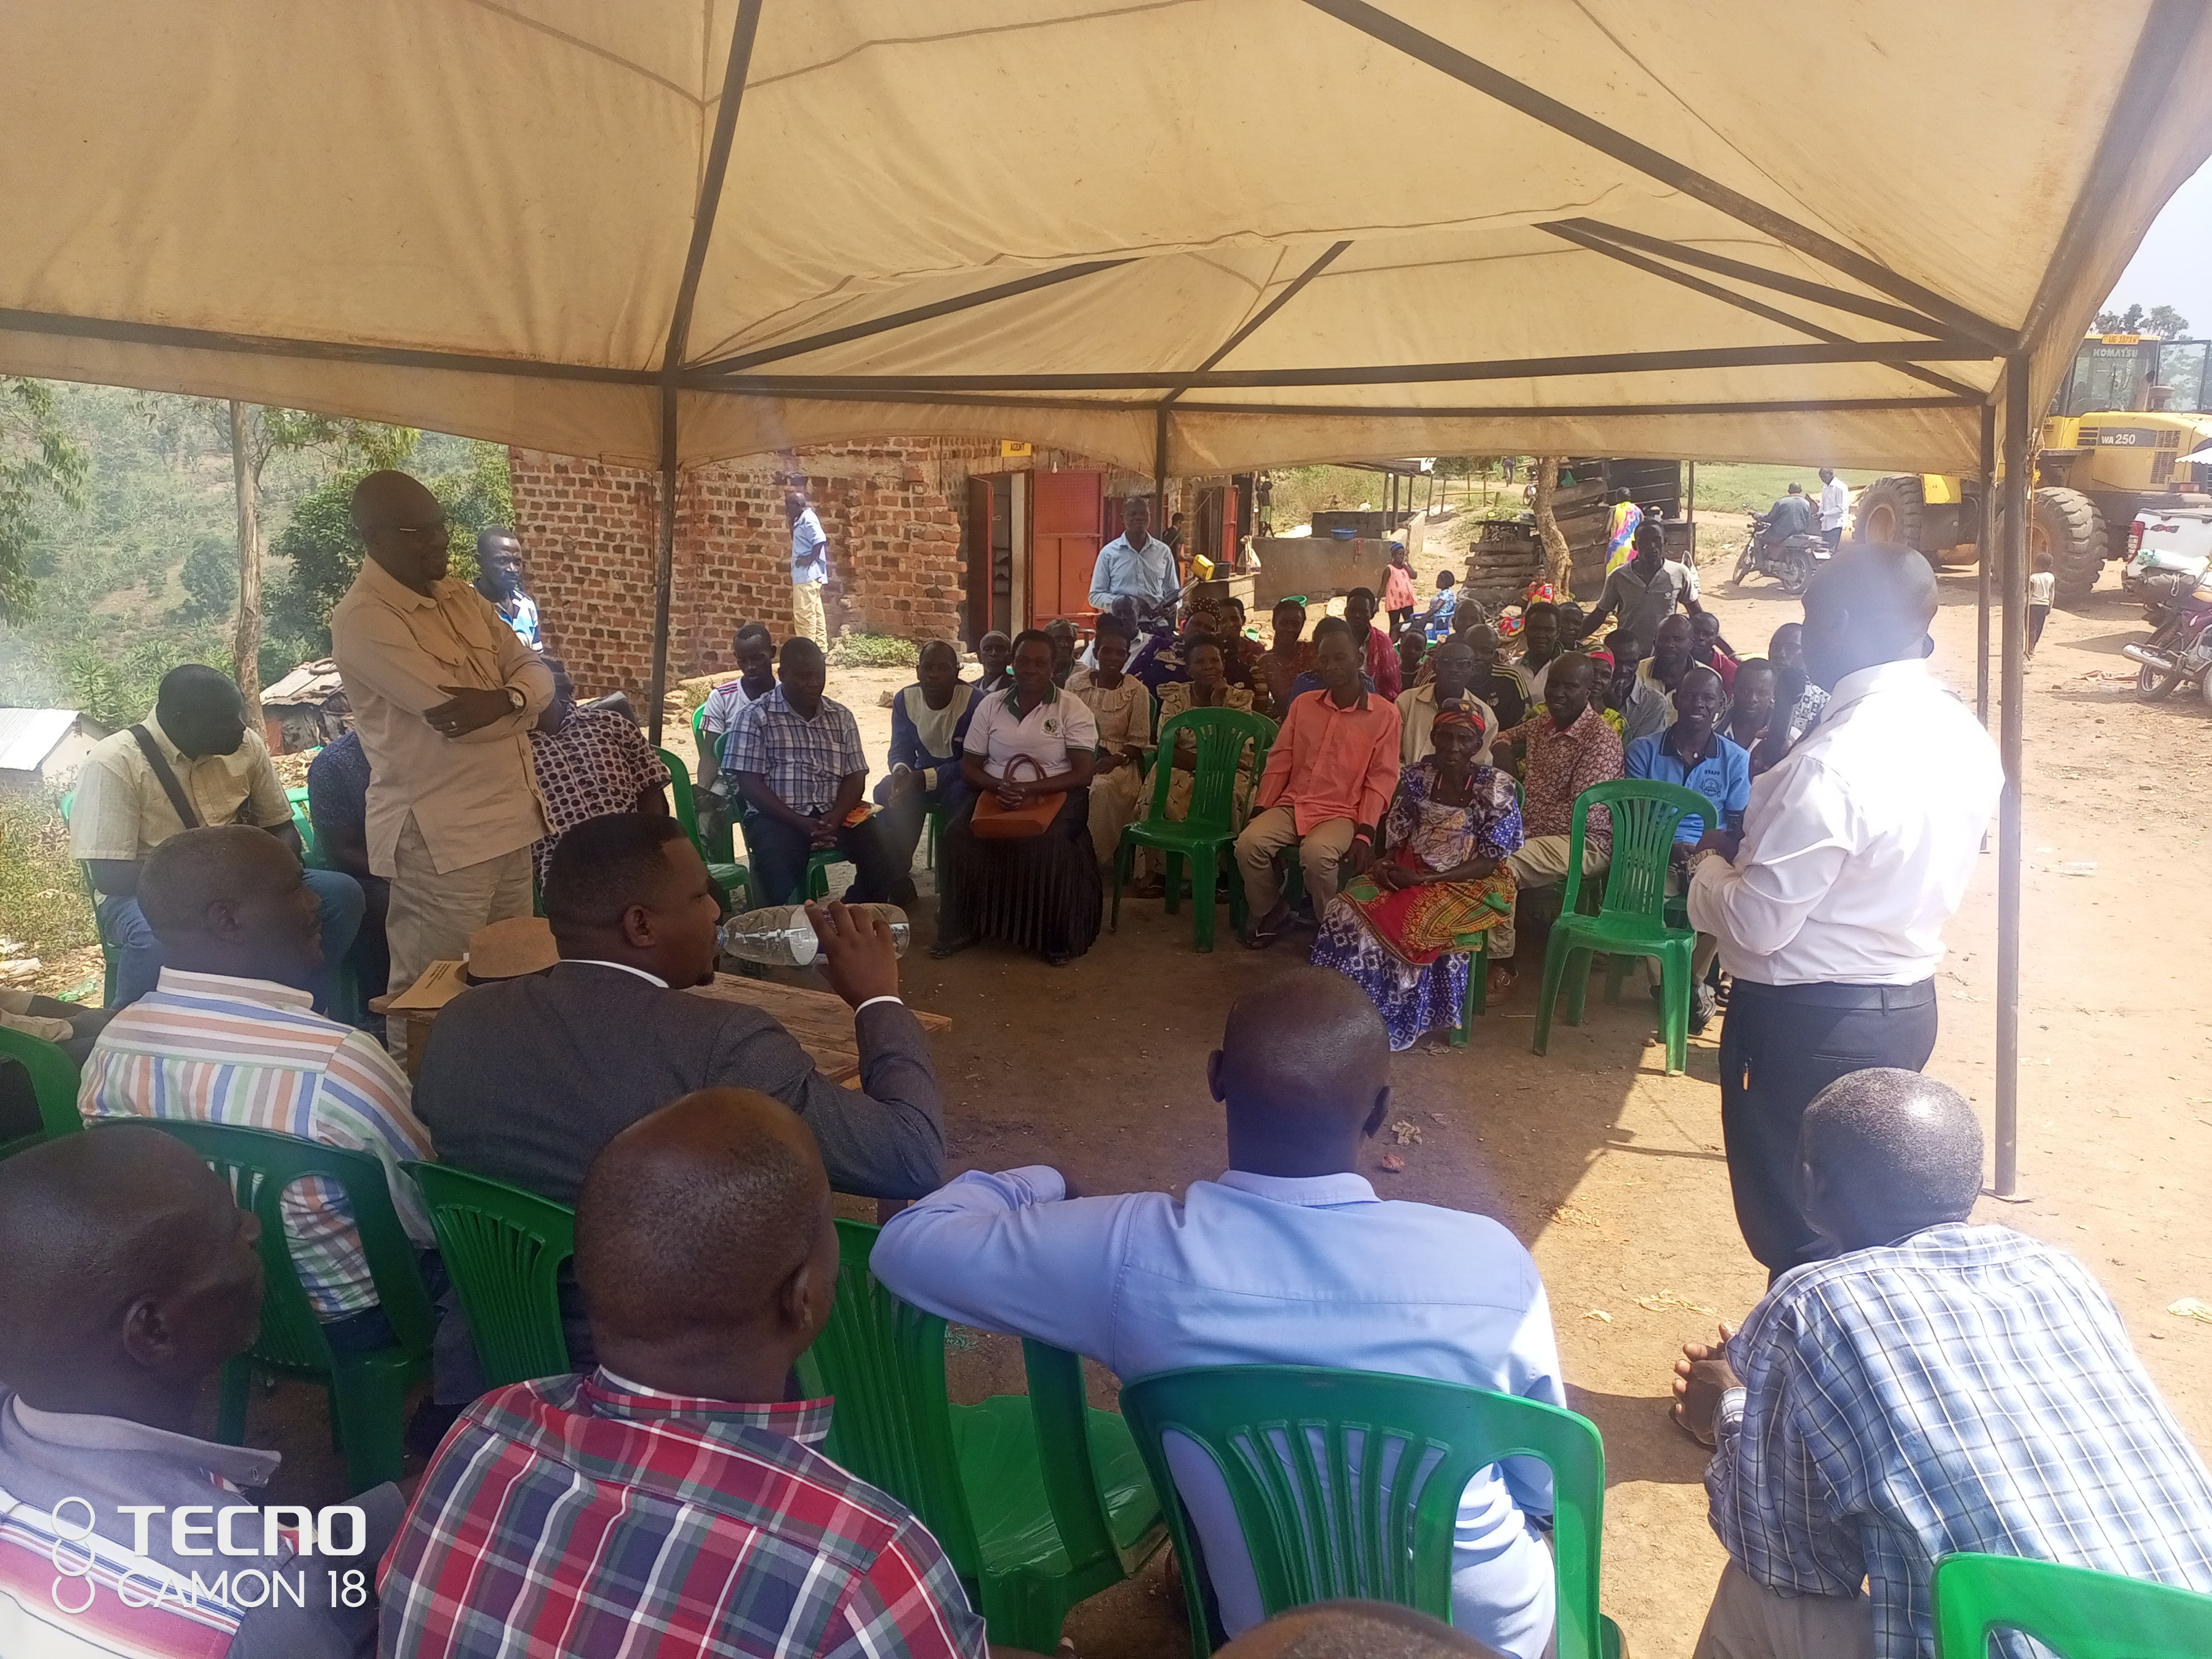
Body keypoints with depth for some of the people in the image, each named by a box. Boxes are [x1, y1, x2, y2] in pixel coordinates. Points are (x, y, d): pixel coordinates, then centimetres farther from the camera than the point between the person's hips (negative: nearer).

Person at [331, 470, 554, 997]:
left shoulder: (459, 596, 12)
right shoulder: (363, 619, -15)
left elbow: (536, 671, 7)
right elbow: (452, 714, -23)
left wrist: (502, 700, -16)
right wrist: (522, 702, -4)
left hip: (510, 821, 8)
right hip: (440, 838, -8)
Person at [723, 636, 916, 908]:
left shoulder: (841, 716, 15)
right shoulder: (756, 717, 2)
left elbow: (855, 776, 10)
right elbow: (749, 784, -5)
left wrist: (835, 818, -12)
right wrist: (801, 824, -16)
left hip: (836, 814, 4)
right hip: (779, 817, -4)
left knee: (888, 859, -21)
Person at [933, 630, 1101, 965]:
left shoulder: (1074, 709, -2)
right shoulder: (991, 704, 8)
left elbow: (1082, 774, -10)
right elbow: (968, 765, 7)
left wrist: (1030, 789, -25)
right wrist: (998, 786, -16)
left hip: (1053, 796, -3)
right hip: (995, 794, 3)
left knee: (1051, 845, -34)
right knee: (958, 834, -25)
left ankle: (1057, 938, -15)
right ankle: (961, 927, -8)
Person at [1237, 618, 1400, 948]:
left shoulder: (1384, 713, 0)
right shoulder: (1303, 704, 12)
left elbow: (1381, 779, -4)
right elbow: (1280, 761, 12)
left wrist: (1365, 833, -15)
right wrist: (1261, 809, 0)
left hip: (1342, 813, -4)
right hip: (1292, 805, 4)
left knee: (1316, 854, -36)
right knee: (1249, 842, -25)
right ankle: (1270, 914, 0)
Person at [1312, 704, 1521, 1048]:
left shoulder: (1496, 787, -11)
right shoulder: (1416, 776, 1)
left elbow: (1489, 862, -12)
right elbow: (1394, 837, 10)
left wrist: (1421, 878, -20)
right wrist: (1384, 864, -13)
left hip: (1468, 884, -4)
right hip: (1411, 871, 4)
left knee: (1408, 926, -30)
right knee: (1346, 911, -21)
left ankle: (1387, 1022, -10)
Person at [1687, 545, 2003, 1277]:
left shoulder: (1834, 760, -26)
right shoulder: (1966, 737, 1)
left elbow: (1757, 924, -22)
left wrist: (1713, 862, -3)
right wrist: (1760, 848, 11)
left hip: (1809, 1022, -8)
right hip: (1908, 1003, 9)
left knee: (1797, 1227, 8)